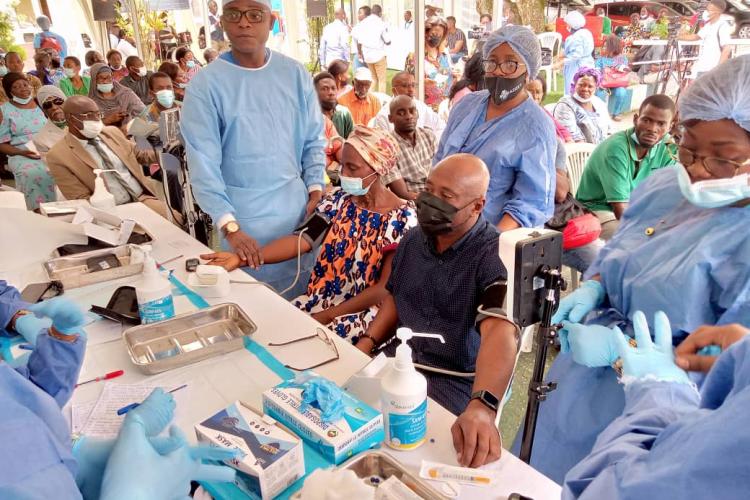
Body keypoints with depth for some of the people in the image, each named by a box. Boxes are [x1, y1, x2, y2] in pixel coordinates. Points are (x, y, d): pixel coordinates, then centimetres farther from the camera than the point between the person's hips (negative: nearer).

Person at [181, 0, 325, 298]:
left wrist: (316, 190, -4)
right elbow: (202, 162, -13)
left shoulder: (295, 74, 1)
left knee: (306, 288, 15)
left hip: (297, 202, 3)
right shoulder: (206, 83, -9)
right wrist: (229, 226, -21)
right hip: (244, 210, -3)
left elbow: (313, 140, 7)